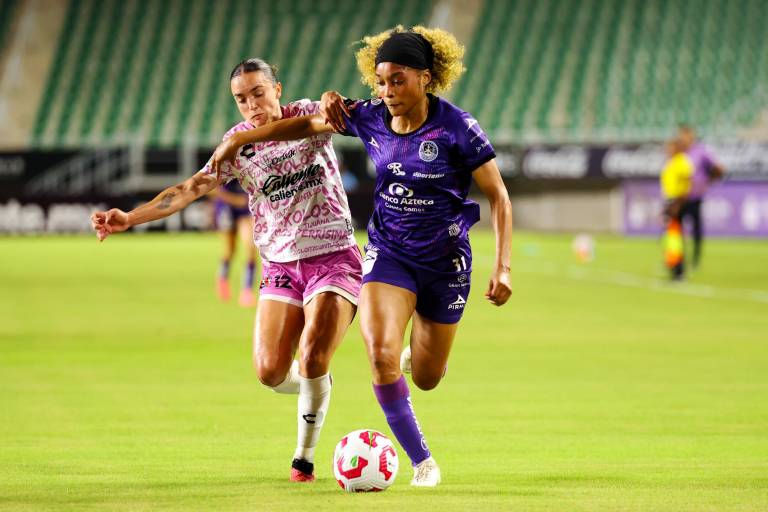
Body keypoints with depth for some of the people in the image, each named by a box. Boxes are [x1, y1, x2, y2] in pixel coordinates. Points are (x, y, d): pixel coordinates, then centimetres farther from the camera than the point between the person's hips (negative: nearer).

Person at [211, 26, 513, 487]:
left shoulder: (457, 128, -19)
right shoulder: (370, 119, -8)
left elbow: (499, 197, -13)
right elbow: (309, 124, 7)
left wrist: (502, 267, -19)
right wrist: (239, 140, 5)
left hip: (445, 262, -2)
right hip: (388, 253, 2)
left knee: (426, 379, 10)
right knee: (380, 353, -21)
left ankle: (415, 354, 51)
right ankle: (421, 460, -6)